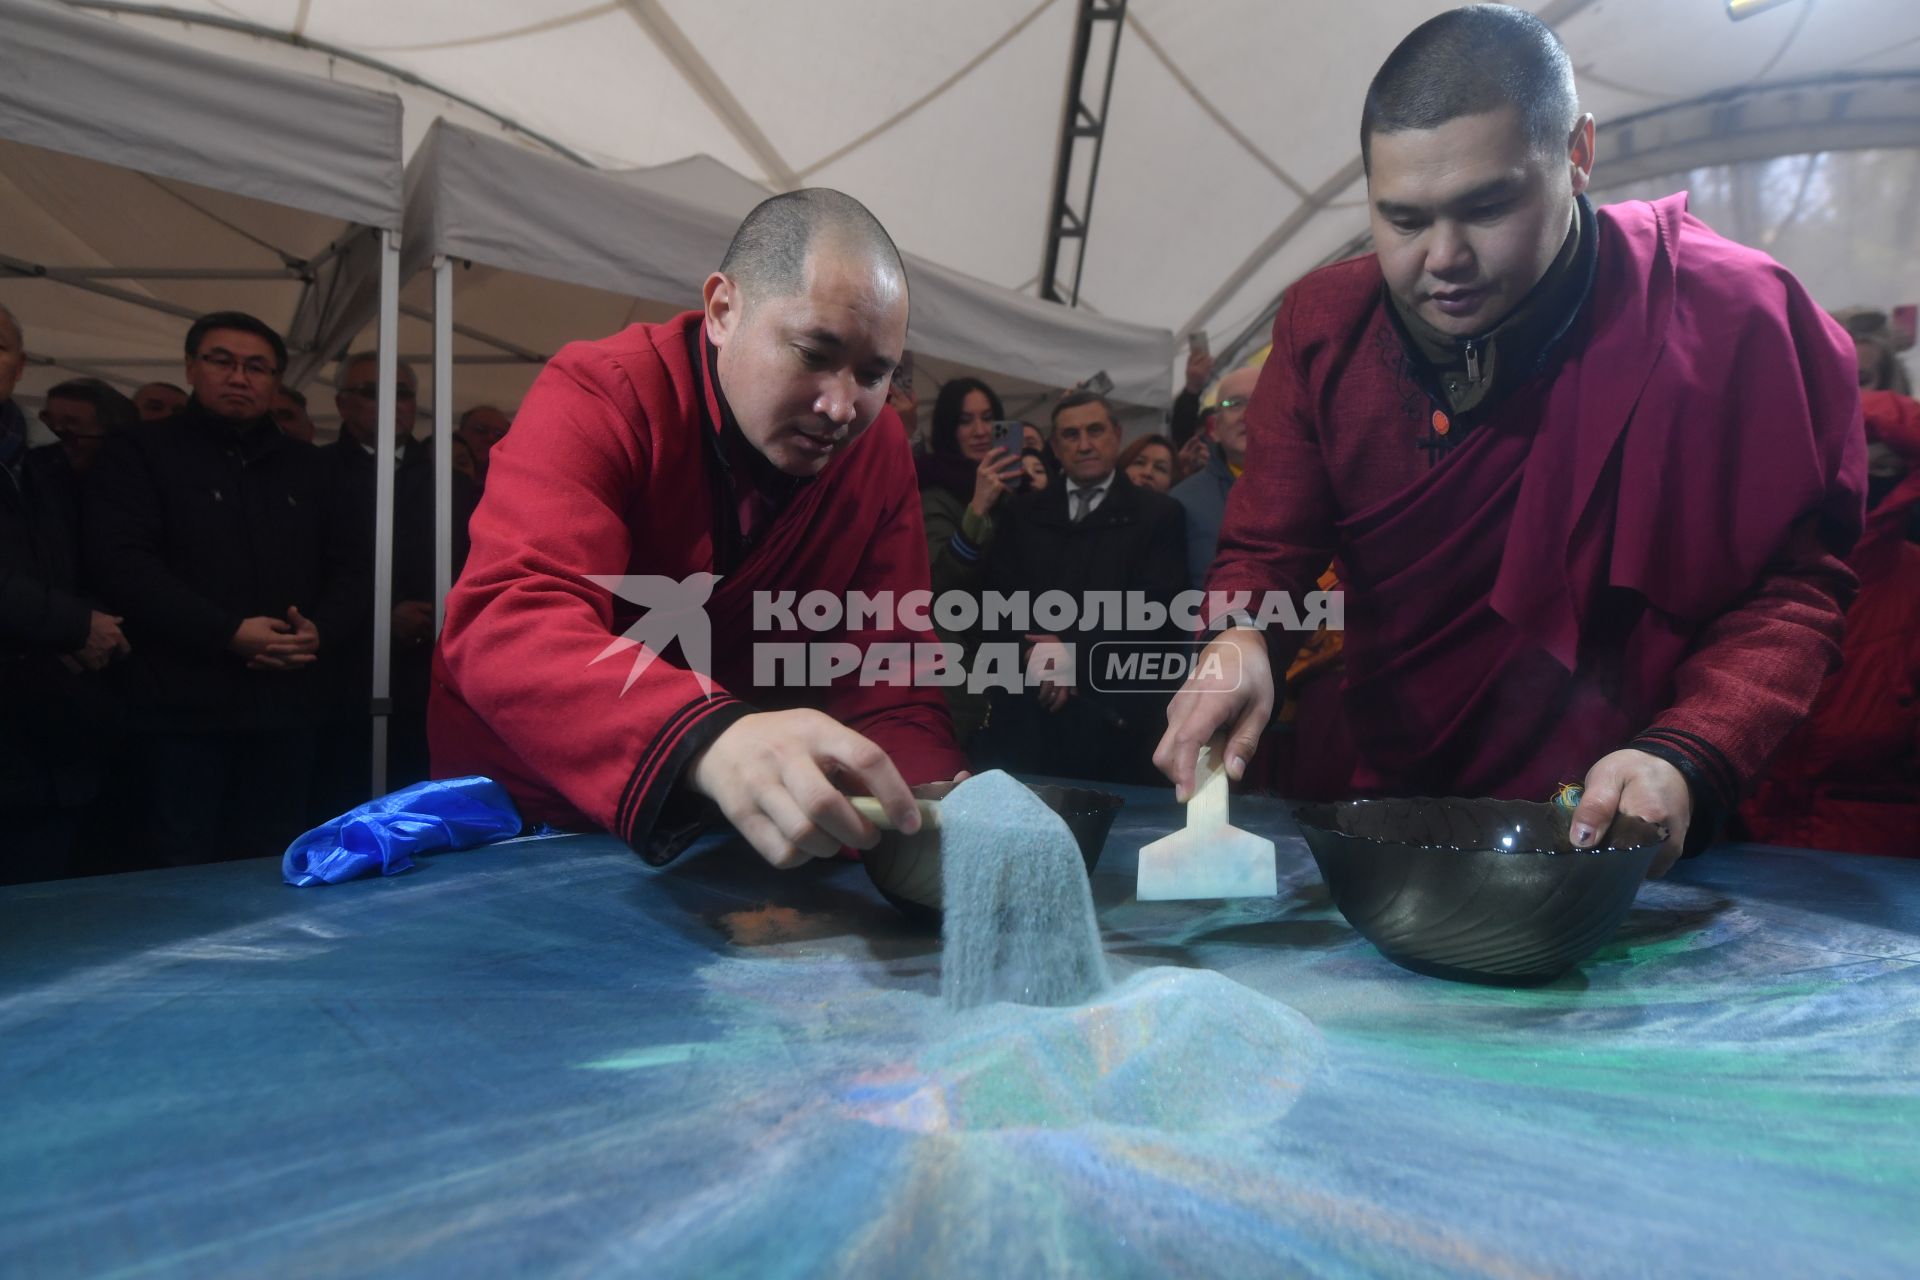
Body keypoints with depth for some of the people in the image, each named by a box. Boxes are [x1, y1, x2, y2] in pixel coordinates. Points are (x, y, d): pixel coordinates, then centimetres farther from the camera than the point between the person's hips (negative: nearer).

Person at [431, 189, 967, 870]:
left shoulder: (880, 449, -7)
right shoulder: (599, 398, -19)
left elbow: (888, 681, -10)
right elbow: (507, 627, -33)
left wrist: (919, 815, -31)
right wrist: (708, 738, -51)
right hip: (521, 810, -2)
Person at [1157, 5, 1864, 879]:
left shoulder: (1733, 321, -11)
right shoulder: (1323, 325, -2)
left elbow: (1792, 592, -7)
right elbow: (1266, 549, 1)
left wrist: (1684, 758, -24)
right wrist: (1238, 640, -22)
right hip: (1395, 800, 3)